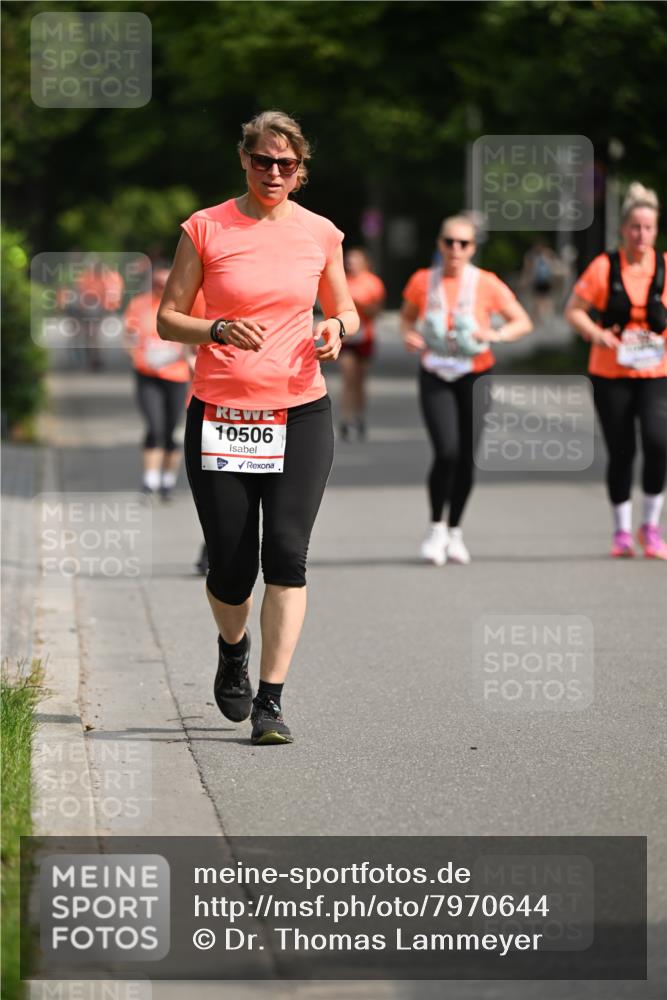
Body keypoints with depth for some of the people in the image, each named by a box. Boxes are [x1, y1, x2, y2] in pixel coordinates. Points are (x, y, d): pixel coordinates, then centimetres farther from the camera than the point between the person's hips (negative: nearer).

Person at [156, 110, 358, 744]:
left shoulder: (320, 234, 7)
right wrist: (218, 329, -16)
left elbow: (344, 308, 20)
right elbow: (168, 318, 3)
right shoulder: (206, 229, 0)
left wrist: (337, 327, -4)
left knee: (286, 551, -12)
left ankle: (270, 703, -7)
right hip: (220, 415, -1)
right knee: (229, 566, 0)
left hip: (300, 412, 1)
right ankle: (233, 651, 35)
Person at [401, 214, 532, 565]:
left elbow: (523, 322, 1)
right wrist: (408, 334, -5)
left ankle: (454, 530, 22)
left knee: (467, 457, 2)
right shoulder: (423, 281, -1)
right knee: (446, 451, -17)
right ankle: (436, 527, 1)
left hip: (475, 377, 1)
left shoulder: (486, 284, -5)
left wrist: (497, 334, -19)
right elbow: (407, 316, 18)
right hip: (435, 377, 0)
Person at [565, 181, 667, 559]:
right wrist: (596, 334, -16)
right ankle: (622, 531, 20)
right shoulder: (604, 267, -3)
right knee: (621, 452, 4)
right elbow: (574, 310, 1)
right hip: (610, 374, 0)